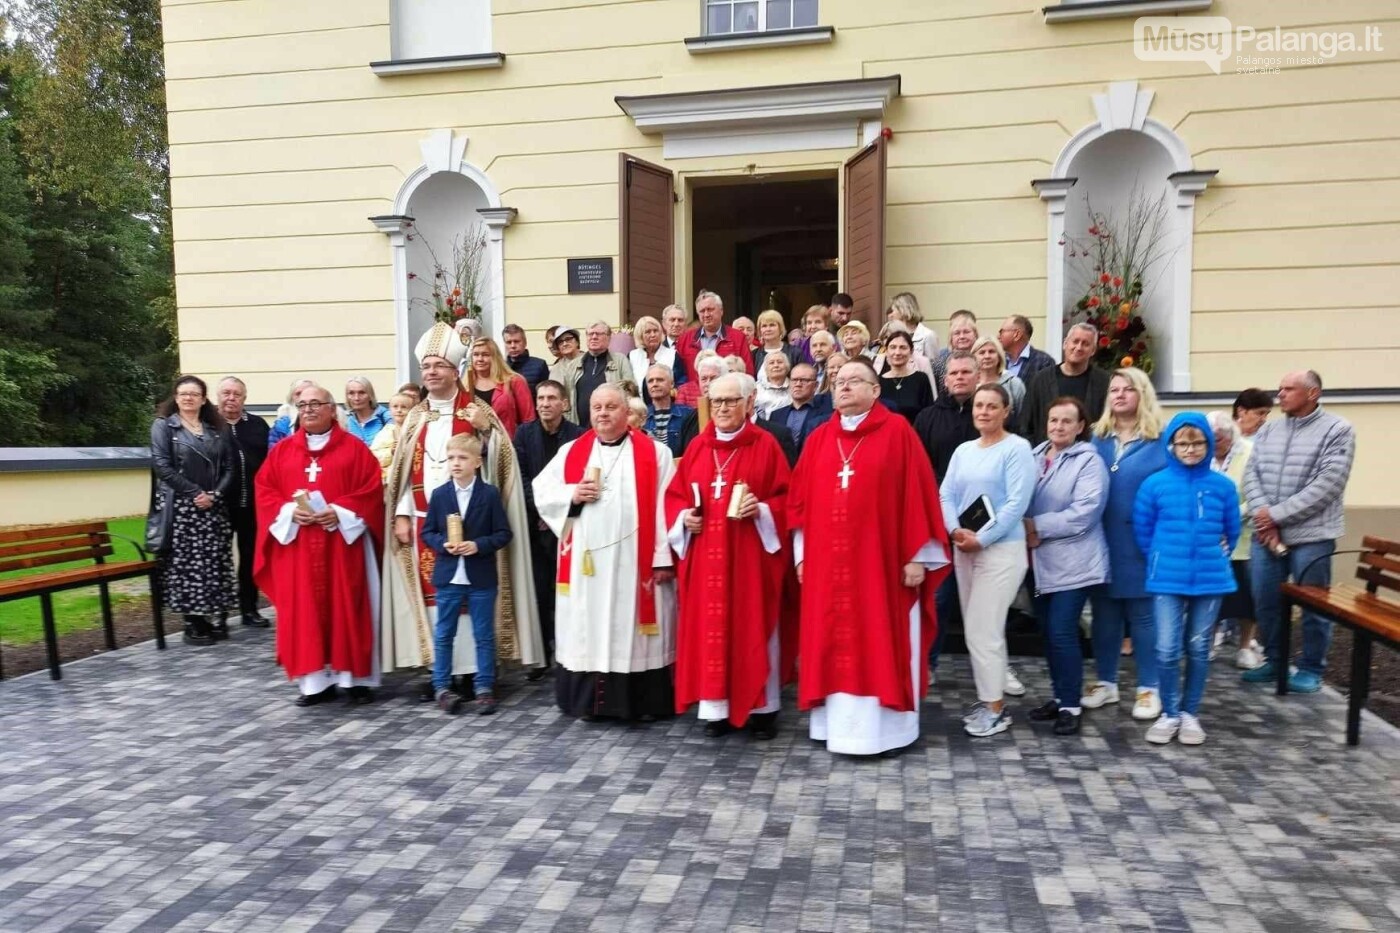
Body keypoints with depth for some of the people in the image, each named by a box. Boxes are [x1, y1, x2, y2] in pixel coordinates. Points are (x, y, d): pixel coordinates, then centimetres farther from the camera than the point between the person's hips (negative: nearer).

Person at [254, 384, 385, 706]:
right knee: (304, 611, 3)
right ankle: (315, 681, 11)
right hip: (296, 545, 3)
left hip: (343, 542, -3)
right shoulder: (282, 450, 11)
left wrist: (340, 512, -17)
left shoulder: (354, 448, 2)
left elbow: (372, 489, -5)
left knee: (347, 608, 1)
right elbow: (264, 490, 8)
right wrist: (289, 511, -10)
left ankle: (356, 678, 9)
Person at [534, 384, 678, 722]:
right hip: (585, 561, 3)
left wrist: (663, 558, -11)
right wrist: (572, 495, -9)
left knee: (632, 630, 3)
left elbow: (666, 506, -5)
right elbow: (541, 492, 11)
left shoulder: (655, 453, 0)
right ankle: (592, 700, 20)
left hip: (635, 561, -3)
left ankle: (643, 702, 16)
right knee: (588, 630, 8)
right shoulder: (571, 452, 10)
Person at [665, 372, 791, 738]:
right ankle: (716, 707, 17)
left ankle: (761, 706, 16)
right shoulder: (697, 446, 10)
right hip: (705, 553, 4)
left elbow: (786, 497, -3)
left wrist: (761, 510, -20)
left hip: (750, 554, -3)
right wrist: (684, 516, -5)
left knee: (753, 626, 3)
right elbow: (675, 494, 13)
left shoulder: (766, 446, -2)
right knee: (709, 626, 6)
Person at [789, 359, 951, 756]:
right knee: (833, 643, 9)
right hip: (827, 563, 4)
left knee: (880, 643, 3)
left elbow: (918, 493, -6)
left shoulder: (897, 432, -3)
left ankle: (881, 726, 14)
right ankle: (837, 722, 20)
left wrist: (917, 556, -9)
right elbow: (799, 498, 11)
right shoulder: (819, 438, 10)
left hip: (881, 560, -4)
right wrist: (802, 554, 6)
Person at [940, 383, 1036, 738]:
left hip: (1001, 549, -7)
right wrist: (956, 531, -11)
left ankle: (996, 708, 6)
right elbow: (946, 495, 7)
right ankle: (989, 700, 22)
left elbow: (1017, 503, -14)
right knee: (980, 629, 12)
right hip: (963, 549, 7)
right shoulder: (963, 450, 12)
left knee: (982, 630, -7)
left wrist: (981, 539, -16)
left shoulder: (1017, 449, -7)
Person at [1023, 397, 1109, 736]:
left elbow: (1084, 513, -18)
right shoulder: (1034, 457, 11)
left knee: (1062, 632, -8)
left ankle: (1071, 705, 6)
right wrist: (1026, 533, -10)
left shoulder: (1089, 461, -7)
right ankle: (1060, 697, 25)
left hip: (1072, 562, -6)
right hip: (1040, 561, 6)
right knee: (1048, 632, 11)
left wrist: (1038, 527, -17)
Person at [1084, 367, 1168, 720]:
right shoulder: (1098, 439, 8)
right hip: (1102, 541, 4)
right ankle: (1106, 682, 25)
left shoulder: (1160, 441, -4)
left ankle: (1149, 688, 18)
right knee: (1104, 613, 12)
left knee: (1143, 614, 6)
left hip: (1141, 543, -4)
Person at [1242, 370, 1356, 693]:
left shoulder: (1337, 430, -5)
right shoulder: (1267, 431, 11)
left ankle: (1311, 669, 20)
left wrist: (1277, 514, -15)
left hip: (1310, 536, -5)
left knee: (1313, 606, 6)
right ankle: (1273, 661, 27)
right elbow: (1251, 475, 4)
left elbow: (1327, 485, -14)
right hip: (1265, 533, 5)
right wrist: (1263, 515, -13)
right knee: (1265, 602, 11)